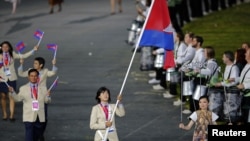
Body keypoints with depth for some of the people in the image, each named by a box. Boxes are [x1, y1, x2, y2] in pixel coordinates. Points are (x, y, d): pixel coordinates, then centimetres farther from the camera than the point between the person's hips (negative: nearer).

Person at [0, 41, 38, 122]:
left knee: (11, 96, -3)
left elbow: (23, 56, 0)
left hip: (11, 78, 0)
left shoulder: (12, 55, 1)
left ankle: (11, 115, -2)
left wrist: (33, 50, -4)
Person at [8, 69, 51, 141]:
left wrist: (48, 96, -15)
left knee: (37, 135, 16)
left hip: (40, 117, 3)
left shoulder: (43, 88, 10)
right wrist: (12, 92, -18)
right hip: (29, 117, -3)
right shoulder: (23, 88, 5)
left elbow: (46, 100, 7)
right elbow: (18, 98, -2)